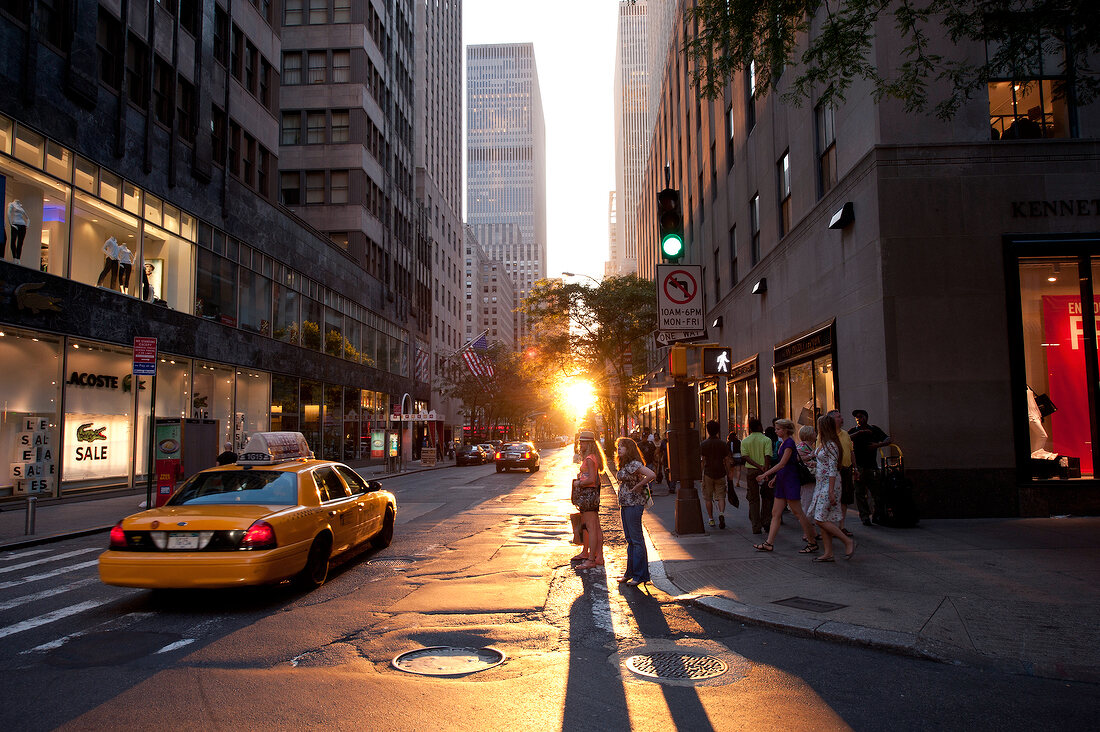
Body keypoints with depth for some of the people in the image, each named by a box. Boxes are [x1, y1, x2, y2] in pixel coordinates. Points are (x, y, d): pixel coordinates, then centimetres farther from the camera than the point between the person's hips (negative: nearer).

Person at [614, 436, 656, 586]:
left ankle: (640, 575, 1)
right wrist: (621, 505, 16)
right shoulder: (623, 465, 14)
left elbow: (652, 475, -28)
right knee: (629, 539, 15)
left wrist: (637, 486, -18)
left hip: (634, 504, -10)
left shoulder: (634, 464, -16)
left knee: (636, 539, -5)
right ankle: (630, 572, 23)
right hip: (625, 504, 10)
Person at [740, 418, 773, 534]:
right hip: (764, 471, -2)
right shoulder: (766, 440, -5)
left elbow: (746, 457, -8)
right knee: (766, 498, 15)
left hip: (751, 471, 2)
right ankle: (766, 523, 15)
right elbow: (768, 457, -15)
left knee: (753, 499, 6)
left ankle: (756, 527, 5)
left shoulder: (745, 441, 3)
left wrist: (759, 466, -14)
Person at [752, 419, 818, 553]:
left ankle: (812, 543, 7)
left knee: (798, 513, -3)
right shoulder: (782, 443, 14)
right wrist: (775, 477, 16)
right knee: (775, 513, 7)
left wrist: (765, 474, -20)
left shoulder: (789, 443, -15)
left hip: (791, 481, -10)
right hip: (782, 482, 10)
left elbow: (782, 464, -20)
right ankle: (769, 543, 8)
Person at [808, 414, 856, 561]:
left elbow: (832, 469, -19)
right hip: (820, 483, 10)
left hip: (829, 484, -10)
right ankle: (828, 553, 11)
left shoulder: (831, 445, -16)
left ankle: (848, 542, 2)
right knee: (822, 519, 7)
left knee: (820, 519, -10)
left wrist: (831, 491, -21)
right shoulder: (823, 443, 12)